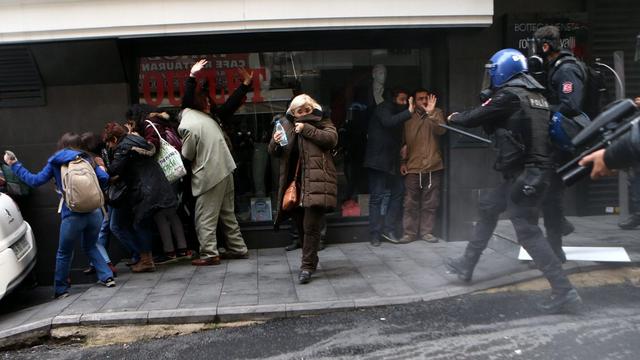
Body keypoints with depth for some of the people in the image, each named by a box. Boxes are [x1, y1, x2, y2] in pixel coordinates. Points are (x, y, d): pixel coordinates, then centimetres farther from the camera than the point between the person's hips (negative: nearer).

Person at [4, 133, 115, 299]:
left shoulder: (55, 163, 5)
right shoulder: (87, 160, 9)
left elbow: (34, 181, 3)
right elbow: (104, 178, -1)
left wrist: (14, 165, 13)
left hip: (72, 216, -2)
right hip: (94, 212, 3)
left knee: (64, 253, 16)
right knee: (90, 247, 24)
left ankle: (61, 290, 23)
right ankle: (107, 277, 14)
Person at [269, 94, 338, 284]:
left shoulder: (322, 122, 5)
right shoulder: (286, 125, 14)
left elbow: (332, 138, -13)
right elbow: (273, 152, 14)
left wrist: (306, 129, -15)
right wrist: (275, 142, -9)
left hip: (316, 182, -5)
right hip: (294, 183, 5)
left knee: (311, 226, -10)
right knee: (301, 226, 13)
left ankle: (307, 266, -2)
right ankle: (311, 260, 32)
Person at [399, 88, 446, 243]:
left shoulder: (437, 113, 6)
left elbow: (441, 130, -13)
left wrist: (431, 113, -25)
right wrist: (403, 161, 8)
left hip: (433, 166, 0)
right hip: (413, 167, 1)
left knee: (430, 203, 4)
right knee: (411, 203, 0)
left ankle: (426, 231, 14)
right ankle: (410, 232, 7)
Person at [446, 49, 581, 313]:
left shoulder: (509, 95, -12)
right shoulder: (536, 94, 13)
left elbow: (475, 118, -4)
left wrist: (454, 117, 15)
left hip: (523, 173, -9)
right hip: (534, 169, 9)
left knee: (527, 232, -5)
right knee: (487, 207, 19)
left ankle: (564, 290, 0)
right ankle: (466, 266, 30)